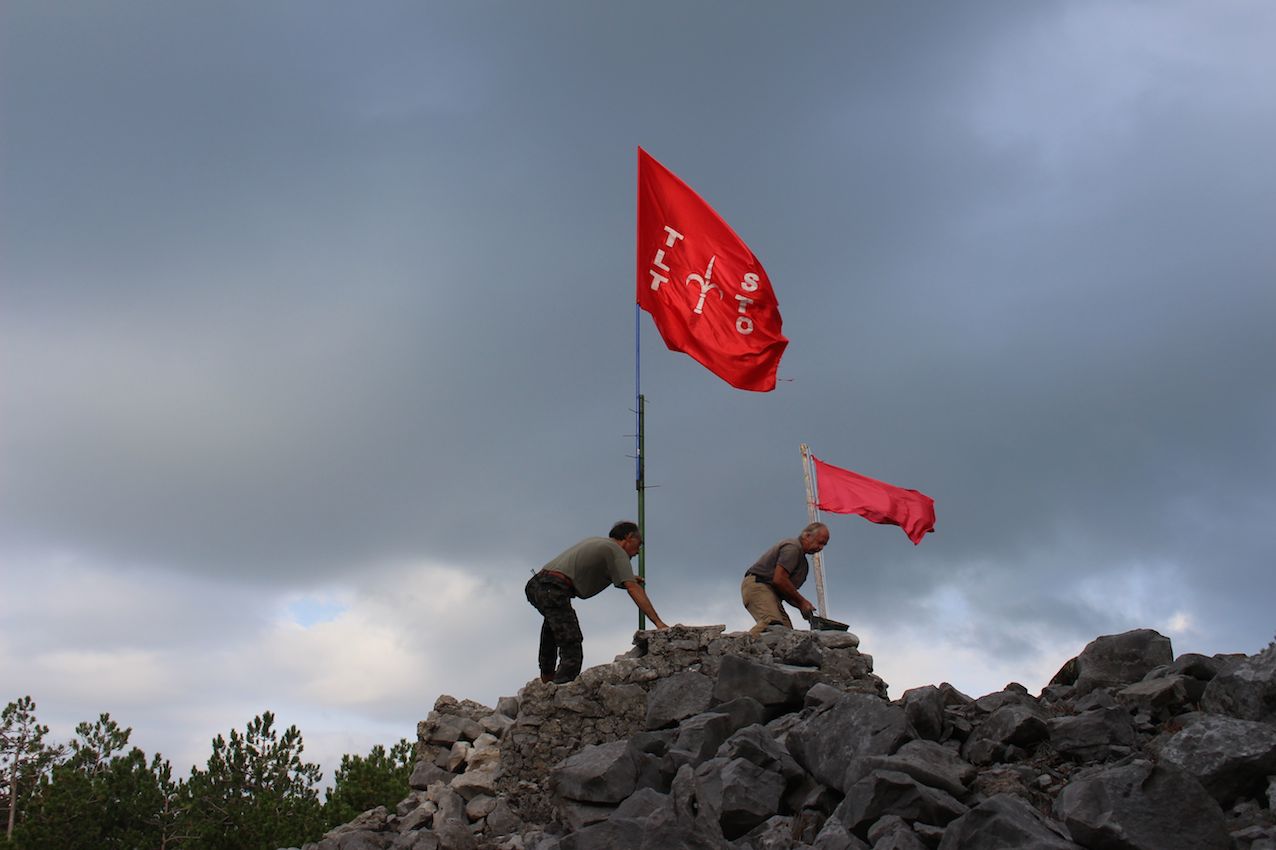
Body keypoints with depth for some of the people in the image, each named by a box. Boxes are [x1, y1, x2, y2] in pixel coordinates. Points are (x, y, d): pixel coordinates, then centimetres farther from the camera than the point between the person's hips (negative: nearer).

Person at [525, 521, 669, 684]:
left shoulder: (596, 541, 27)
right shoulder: (616, 550, 3)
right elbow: (633, 590, -7)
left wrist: (628, 579, 39)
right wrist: (658, 623, -10)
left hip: (535, 584, 10)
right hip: (553, 589, -10)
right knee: (572, 651, -13)